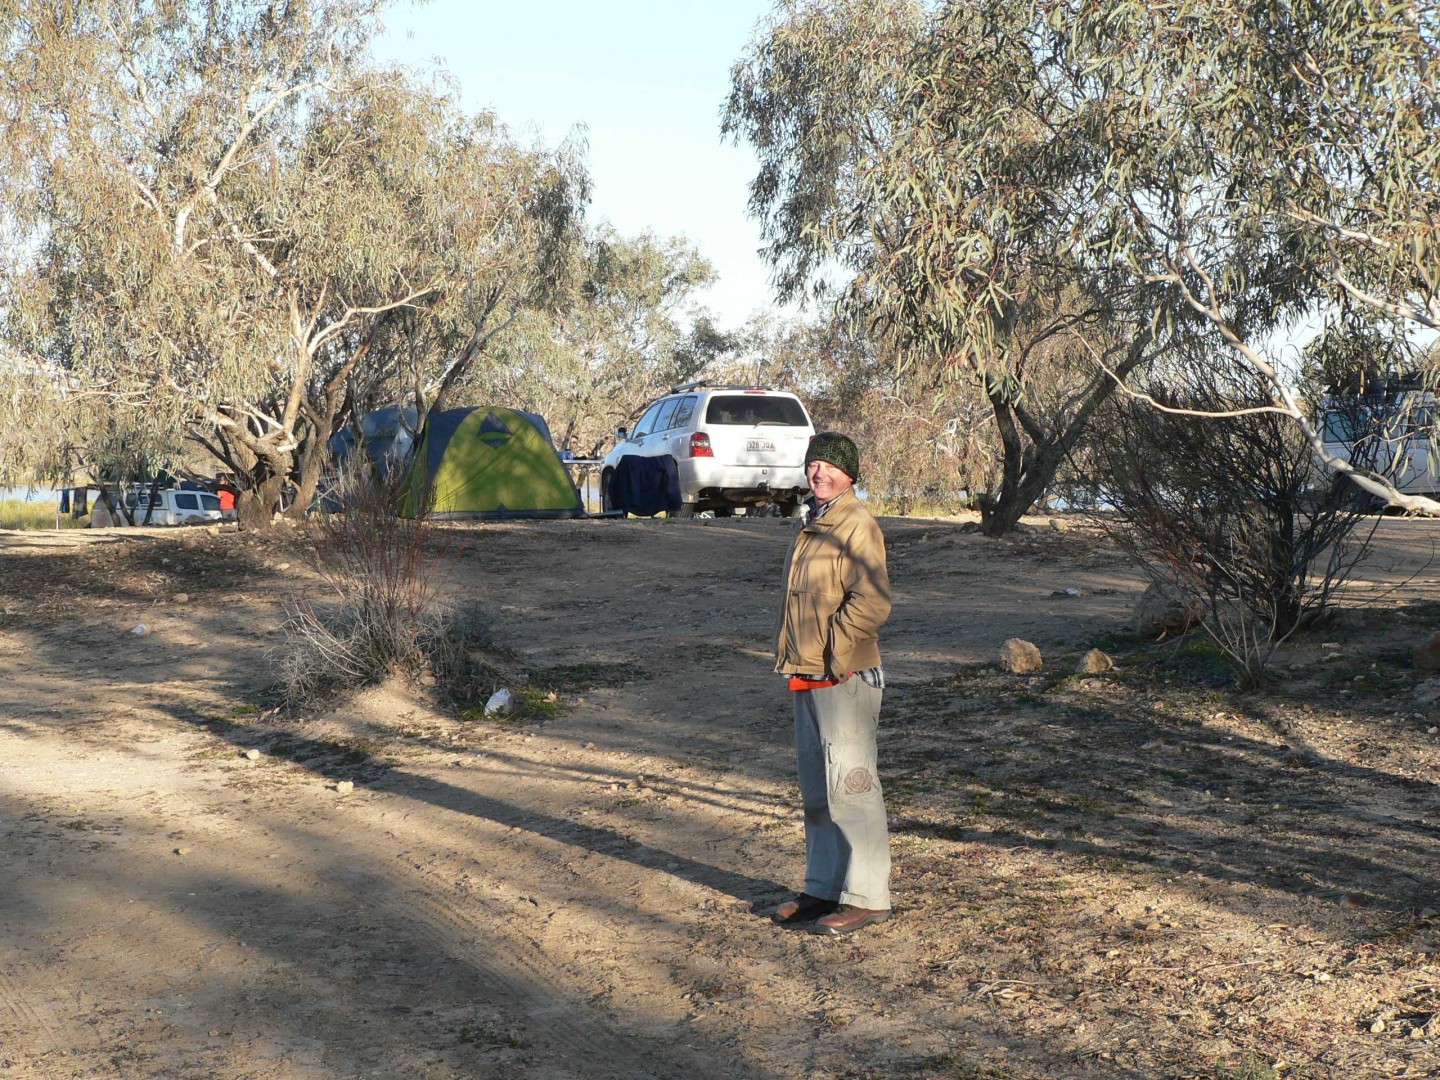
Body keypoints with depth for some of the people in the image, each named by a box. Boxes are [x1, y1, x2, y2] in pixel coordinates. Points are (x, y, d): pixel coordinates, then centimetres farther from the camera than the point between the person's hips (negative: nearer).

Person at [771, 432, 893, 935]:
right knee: (816, 790, 16)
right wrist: (790, 655, 15)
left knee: (851, 787, -5)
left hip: (844, 680, -10)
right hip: (807, 678, 10)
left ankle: (867, 897, 1)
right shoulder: (812, 526, 17)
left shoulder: (857, 525, -12)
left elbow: (872, 603, -23)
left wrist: (834, 657, -20)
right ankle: (824, 888, 26)